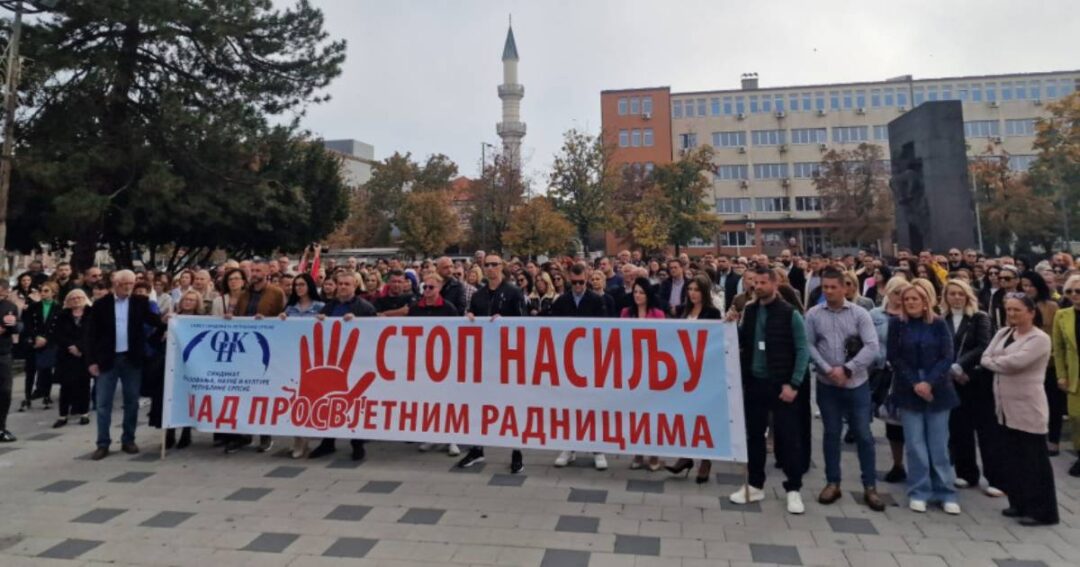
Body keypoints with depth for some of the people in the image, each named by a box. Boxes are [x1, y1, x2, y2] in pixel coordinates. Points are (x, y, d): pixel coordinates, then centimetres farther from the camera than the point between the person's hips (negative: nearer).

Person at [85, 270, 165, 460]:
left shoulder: (140, 302, 4)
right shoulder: (101, 304, -1)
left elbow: (152, 320, -8)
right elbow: (91, 334, 0)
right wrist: (92, 360, -6)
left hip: (132, 359, 1)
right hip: (107, 359, -1)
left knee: (132, 402, 8)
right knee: (103, 403, 3)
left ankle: (128, 440, 19)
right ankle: (103, 444, 11)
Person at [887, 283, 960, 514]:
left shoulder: (939, 325, 1)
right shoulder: (897, 326, 1)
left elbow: (947, 357, -3)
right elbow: (894, 358, -1)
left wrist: (929, 382, -15)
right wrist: (914, 383, -11)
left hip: (937, 390, 0)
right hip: (909, 391, 0)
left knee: (939, 444, 4)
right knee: (915, 444, 2)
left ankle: (946, 493, 15)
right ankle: (918, 492, 11)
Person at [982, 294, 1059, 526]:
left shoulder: (1039, 338, -12)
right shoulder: (1003, 333, 10)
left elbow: (1015, 362, -23)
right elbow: (986, 358, 2)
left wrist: (995, 361, -7)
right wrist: (1002, 363, -15)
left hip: (1028, 407, -7)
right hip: (1007, 406, 7)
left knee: (1034, 459, 2)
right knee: (1013, 456, 15)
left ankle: (1042, 511, 12)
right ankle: (1019, 503, 26)